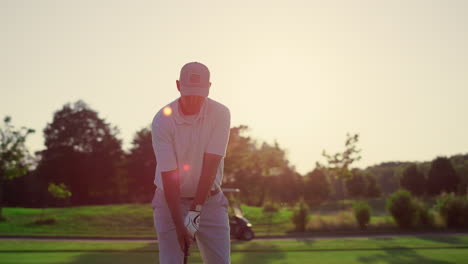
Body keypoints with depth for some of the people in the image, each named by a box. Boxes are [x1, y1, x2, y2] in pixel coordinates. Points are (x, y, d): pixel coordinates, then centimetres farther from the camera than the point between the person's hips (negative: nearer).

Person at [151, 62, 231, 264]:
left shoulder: (220, 114, -11)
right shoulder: (162, 120, -15)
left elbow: (211, 165, -16)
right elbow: (168, 176, -18)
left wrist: (196, 209, -22)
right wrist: (179, 226, -22)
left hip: (209, 200, 2)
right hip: (171, 201, -1)